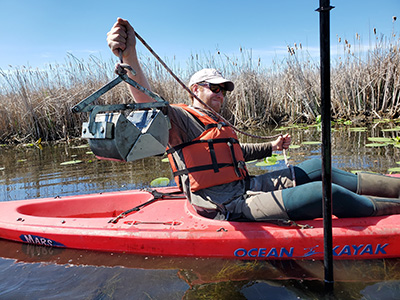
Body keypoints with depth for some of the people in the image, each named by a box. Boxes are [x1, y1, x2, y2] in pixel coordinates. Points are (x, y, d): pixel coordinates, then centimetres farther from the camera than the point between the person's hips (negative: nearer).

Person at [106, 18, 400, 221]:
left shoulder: (216, 123, 23)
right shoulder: (181, 117, -8)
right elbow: (150, 104, -28)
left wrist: (272, 146, 28)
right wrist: (130, 55, -44)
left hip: (245, 186, 10)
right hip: (228, 206, -10)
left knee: (316, 167, 6)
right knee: (324, 193, -17)